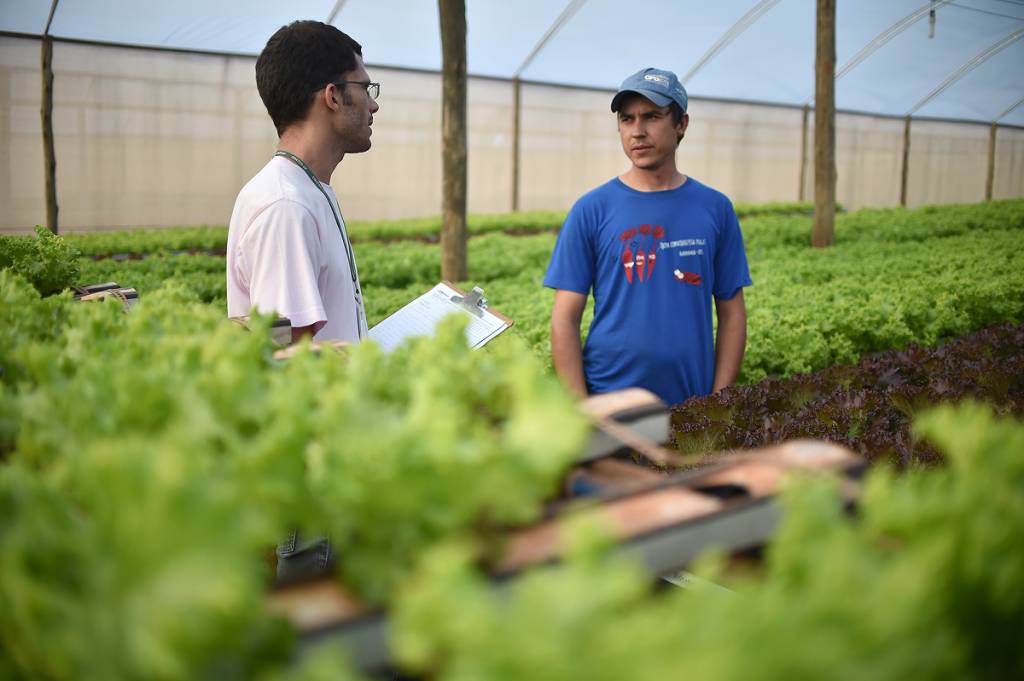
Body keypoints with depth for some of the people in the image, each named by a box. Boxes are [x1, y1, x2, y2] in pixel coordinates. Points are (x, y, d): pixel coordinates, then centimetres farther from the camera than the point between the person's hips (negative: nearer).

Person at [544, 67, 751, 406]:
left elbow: (732, 314, 4)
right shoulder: (592, 210, -3)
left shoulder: (715, 209, 2)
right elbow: (565, 318, -5)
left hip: (692, 407, 2)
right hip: (608, 402, -1)